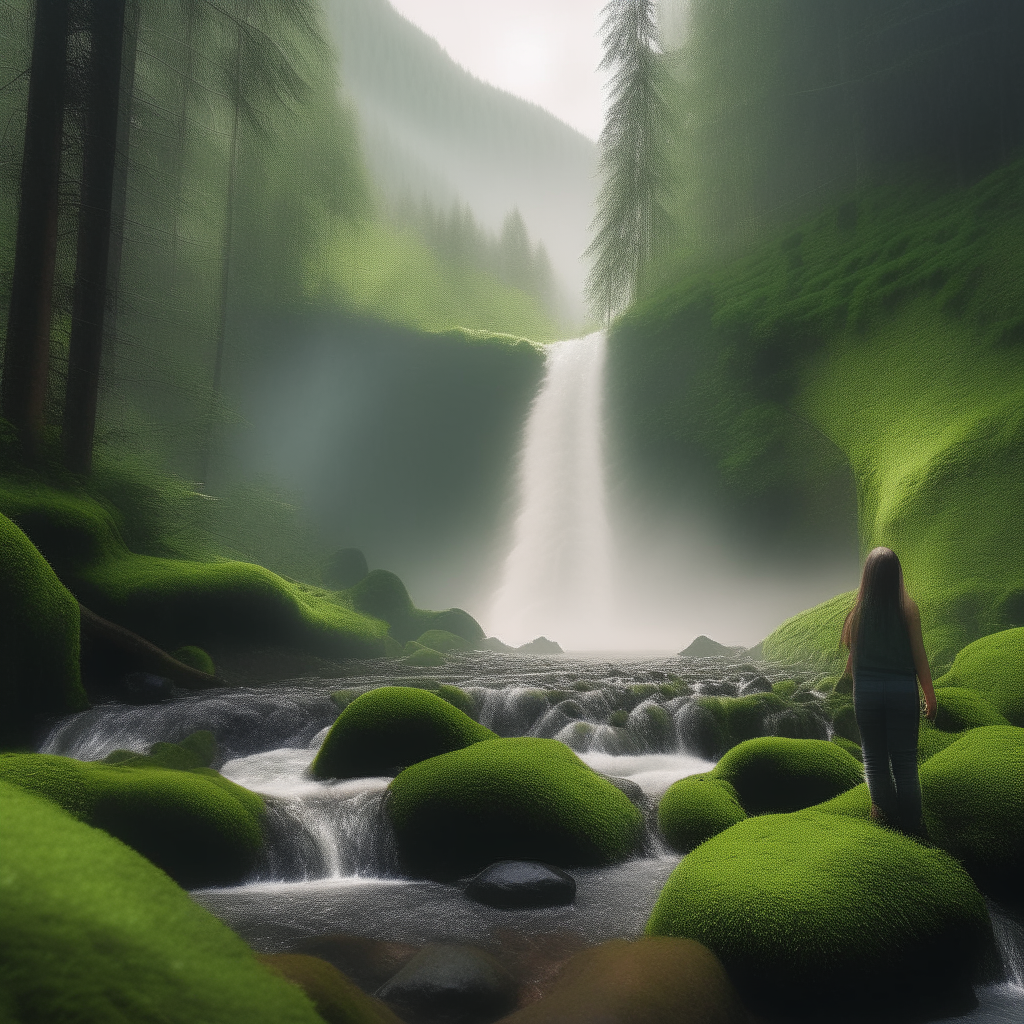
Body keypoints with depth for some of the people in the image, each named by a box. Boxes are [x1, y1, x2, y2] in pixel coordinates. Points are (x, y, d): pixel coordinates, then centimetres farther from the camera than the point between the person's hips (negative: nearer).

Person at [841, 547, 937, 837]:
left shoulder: (859, 611, -4)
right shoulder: (908, 609, -7)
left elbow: (852, 658, 2)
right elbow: (919, 657, -5)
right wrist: (930, 696, 5)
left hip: (866, 690, 0)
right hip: (903, 690, 0)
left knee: (874, 757, 12)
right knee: (904, 759, 8)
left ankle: (886, 814, 18)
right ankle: (911, 824, 13)